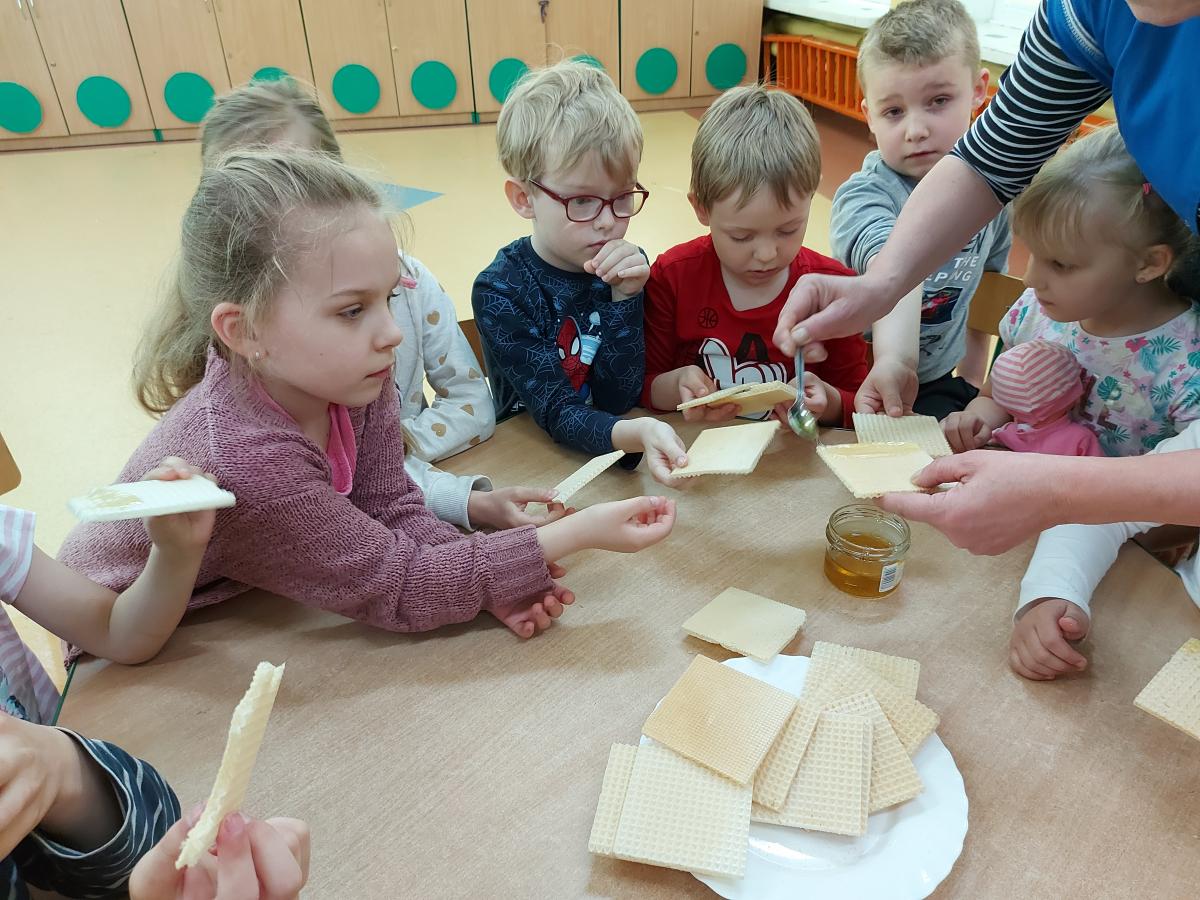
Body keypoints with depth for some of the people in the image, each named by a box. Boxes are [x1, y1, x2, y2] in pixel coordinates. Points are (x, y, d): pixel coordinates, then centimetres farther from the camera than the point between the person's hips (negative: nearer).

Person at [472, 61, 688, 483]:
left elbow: (618, 399, -9)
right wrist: (637, 433, -38)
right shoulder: (499, 292, -13)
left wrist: (624, 298, -21)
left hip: (618, 463, 3)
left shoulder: (626, 270, -4)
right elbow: (557, 413, -19)